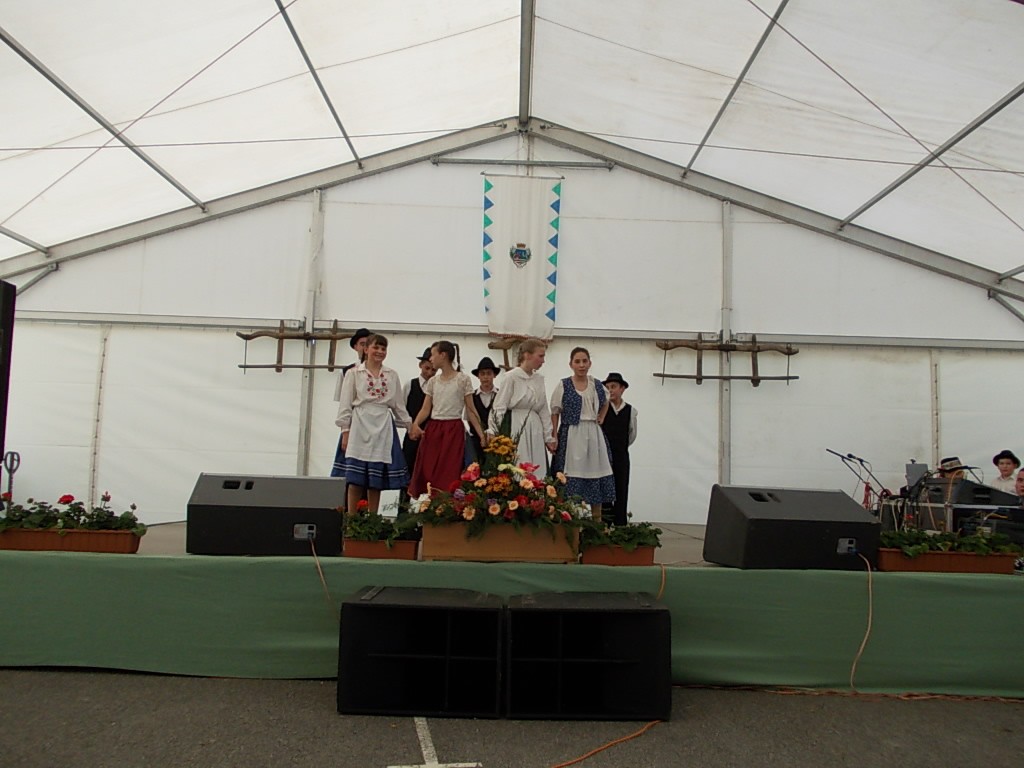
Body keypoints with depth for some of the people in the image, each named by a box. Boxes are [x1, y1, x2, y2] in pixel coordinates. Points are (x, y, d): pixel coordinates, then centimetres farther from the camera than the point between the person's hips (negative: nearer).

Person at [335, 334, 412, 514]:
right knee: (356, 480, -4)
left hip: (384, 429, 3)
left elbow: (398, 405, 17)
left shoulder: (392, 376, 13)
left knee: (376, 480, 6)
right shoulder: (354, 373, 5)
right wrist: (345, 431, -3)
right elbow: (345, 404, 3)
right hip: (360, 426, -3)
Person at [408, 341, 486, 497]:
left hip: (453, 431, -4)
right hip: (432, 430, 4)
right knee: (427, 474, 2)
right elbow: (425, 409, 6)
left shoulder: (463, 379, -2)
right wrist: (415, 424, -14)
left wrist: (481, 434, -9)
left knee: (448, 476, -6)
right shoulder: (433, 381, 11)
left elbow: (470, 410, -1)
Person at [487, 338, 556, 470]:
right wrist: (491, 432, -18)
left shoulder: (539, 379, 11)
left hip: (535, 432, 6)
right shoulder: (511, 377, -7)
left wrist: (548, 437, 15)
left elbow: (544, 410, 15)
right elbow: (499, 407, -9)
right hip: (516, 431, -6)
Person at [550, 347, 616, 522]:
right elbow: (555, 413, -3)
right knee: (571, 479, -5)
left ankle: (597, 523, 14)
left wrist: (601, 418, 13)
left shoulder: (597, 385, 9)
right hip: (571, 436, -4)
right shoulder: (563, 385, -2)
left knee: (596, 478, 5)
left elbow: (606, 402, 29)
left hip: (593, 435, 4)